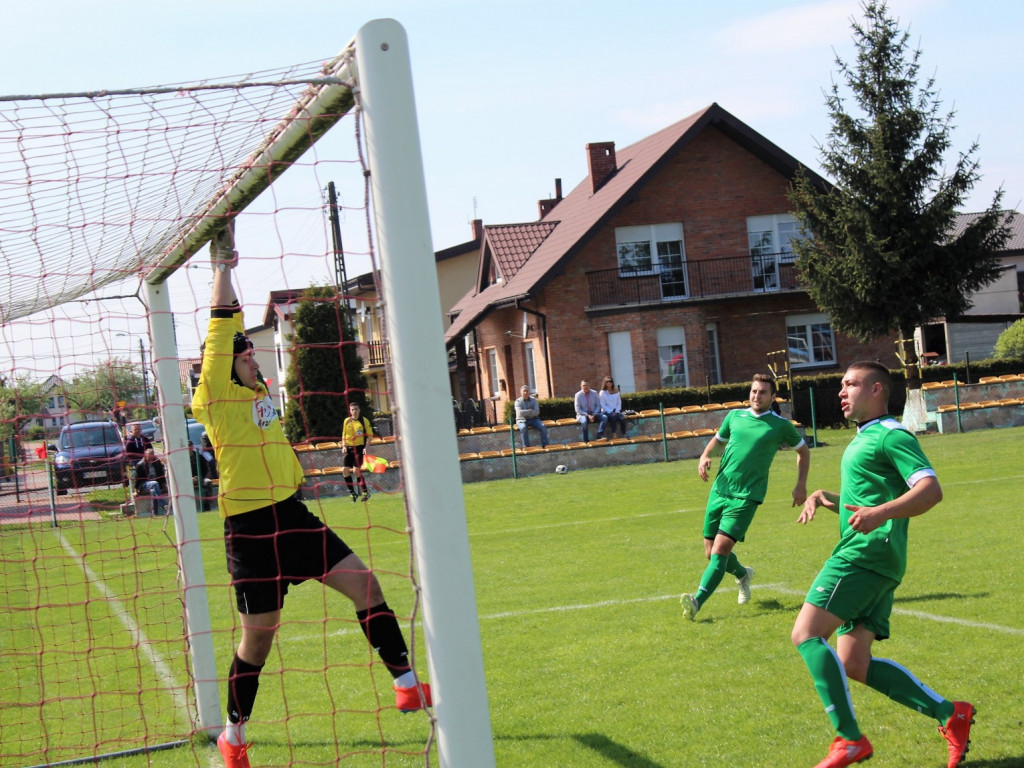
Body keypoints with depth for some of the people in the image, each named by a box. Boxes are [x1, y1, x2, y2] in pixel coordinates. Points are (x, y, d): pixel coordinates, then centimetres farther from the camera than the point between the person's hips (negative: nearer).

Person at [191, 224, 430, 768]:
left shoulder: (256, 392, 13)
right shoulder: (216, 396, -7)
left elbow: (231, 327, 18)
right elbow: (223, 327, -12)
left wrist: (227, 265, 18)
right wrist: (221, 265, -5)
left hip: (291, 514, 7)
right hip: (250, 526, -7)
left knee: (364, 583, -5)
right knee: (258, 636, 3)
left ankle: (406, 685, -3)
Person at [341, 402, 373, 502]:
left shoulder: (364, 420, -2)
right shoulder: (347, 421, 9)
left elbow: (370, 435, -1)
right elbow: (344, 435, 17)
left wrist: (366, 447, -13)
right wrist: (344, 445, 1)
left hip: (359, 447, -4)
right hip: (349, 448, 4)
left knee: (356, 470, -15)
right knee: (345, 470, -5)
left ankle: (365, 493, 0)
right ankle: (352, 493, 6)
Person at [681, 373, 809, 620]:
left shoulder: (780, 425, 1)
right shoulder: (734, 416, 10)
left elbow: (803, 450, 15)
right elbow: (718, 440, 26)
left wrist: (801, 485, 8)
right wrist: (705, 456, 4)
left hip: (746, 497, -5)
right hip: (719, 491, 5)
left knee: (720, 549, -19)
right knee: (710, 552, 10)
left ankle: (697, 602, -26)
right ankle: (742, 574, 41)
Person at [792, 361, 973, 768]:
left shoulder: (891, 435, -5)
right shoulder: (863, 439, 25)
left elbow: (931, 489, -18)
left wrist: (880, 513, -32)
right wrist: (822, 497, 15)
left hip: (866, 554, -10)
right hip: (865, 559, 10)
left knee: (806, 634, -15)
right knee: (854, 665, 5)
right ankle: (949, 715, 5)